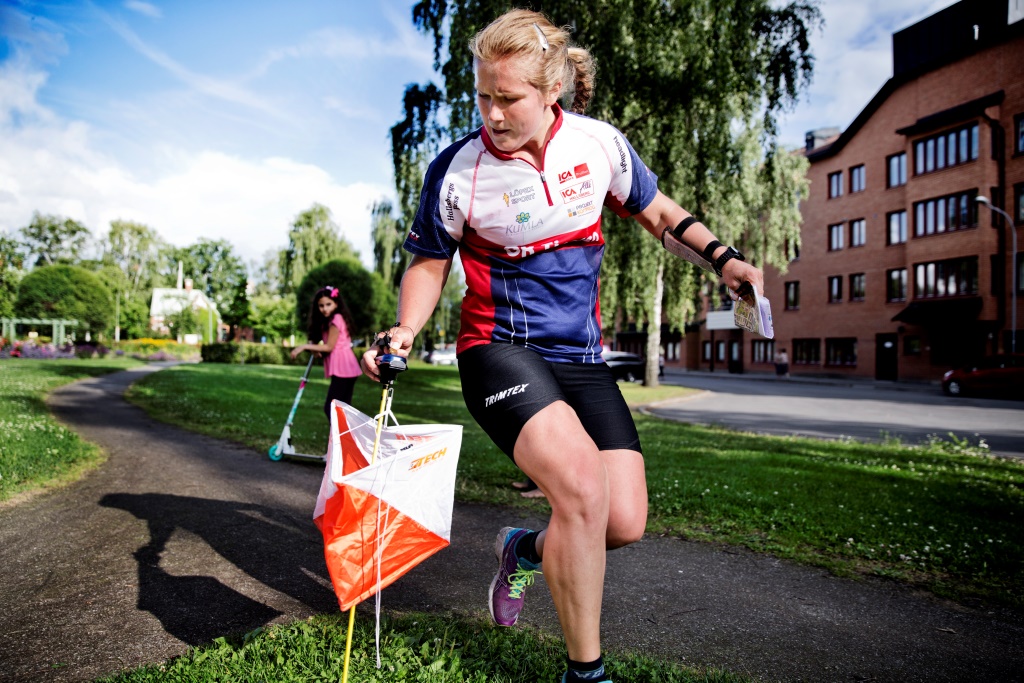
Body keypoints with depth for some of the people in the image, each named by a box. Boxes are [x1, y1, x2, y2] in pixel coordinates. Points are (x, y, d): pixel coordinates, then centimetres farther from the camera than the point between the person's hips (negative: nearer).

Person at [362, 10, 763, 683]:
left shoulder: (600, 142, -1)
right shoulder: (458, 171, -9)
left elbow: (655, 209, 16)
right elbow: (430, 261, 4)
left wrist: (722, 256, 5)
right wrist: (405, 331, -12)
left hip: (581, 356, 4)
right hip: (500, 347, -4)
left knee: (624, 523, -5)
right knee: (582, 487, -27)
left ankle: (527, 548, 30)